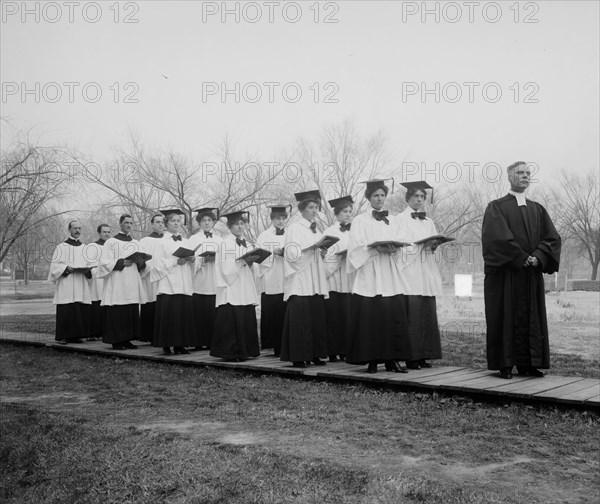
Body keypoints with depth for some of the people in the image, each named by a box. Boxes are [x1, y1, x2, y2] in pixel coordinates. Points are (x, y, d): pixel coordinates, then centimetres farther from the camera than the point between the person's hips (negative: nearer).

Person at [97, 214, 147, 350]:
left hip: (132, 285, 5)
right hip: (117, 285, -5)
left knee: (132, 313, 3)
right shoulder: (111, 242, 0)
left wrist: (140, 262, -3)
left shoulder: (136, 243, 17)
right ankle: (116, 341, 0)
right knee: (116, 314, -6)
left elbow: (142, 265, 19)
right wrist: (122, 263, -17)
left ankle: (127, 340, 11)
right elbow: (105, 262, -7)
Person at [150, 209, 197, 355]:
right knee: (168, 314, -6)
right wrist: (176, 261, -16)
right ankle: (166, 345, 1)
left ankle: (180, 344, 8)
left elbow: (192, 266, 18)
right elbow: (158, 263, -7)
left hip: (184, 286, 4)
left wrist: (192, 259, -4)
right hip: (168, 285, -4)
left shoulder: (185, 242, 16)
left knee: (184, 314, 0)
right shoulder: (162, 242, 2)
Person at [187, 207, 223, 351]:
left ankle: (213, 342, 4)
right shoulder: (194, 239, 8)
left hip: (215, 283, 2)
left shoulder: (219, 239, 16)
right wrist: (203, 259, -18)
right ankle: (200, 343, 1)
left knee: (214, 313, -3)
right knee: (200, 314, -5)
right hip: (200, 283, -2)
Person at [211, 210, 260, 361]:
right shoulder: (225, 244, -2)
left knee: (247, 321, 2)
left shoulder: (248, 245, 16)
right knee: (231, 322, -7)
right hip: (231, 291, -6)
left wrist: (251, 262, -1)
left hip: (246, 291, 6)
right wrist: (243, 261, -18)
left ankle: (244, 351, 10)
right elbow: (225, 268, -11)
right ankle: (230, 352, 2)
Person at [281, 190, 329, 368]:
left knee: (317, 318, 1)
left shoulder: (317, 231, 19)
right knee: (299, 318, -9)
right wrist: (310, 247, -18)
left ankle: (314, 354, 7)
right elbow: (291, 253, -9)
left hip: (316, 283, 6)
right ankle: (298, 357, -3)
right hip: (299, 282, -6)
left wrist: (323, 252, 4)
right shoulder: (294, 229, 0)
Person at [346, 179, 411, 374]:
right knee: (370, 318, -6)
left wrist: (392, 248, -12)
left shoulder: (393, 221, 17)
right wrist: (376, 248, -19)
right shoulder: (360, 221, 6)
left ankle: (391, 359, 2)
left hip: (391, 277, 3)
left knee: (393, 316, -2)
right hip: (369, 275, -3)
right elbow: (356, 247, -4)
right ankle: (371, 360, 1)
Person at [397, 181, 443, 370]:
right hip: (410, 273, -6)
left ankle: (423, 355, 7)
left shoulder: (428, 221, 20)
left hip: (427, 274, 6)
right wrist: (421, 244, -17)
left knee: (428, 315, 2)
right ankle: (411, 357, -6)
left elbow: (433, 243, 18)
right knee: (412, 315, -10)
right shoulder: (401, 219, 2)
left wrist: (433, 245, -5)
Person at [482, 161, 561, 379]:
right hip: (505, 274, -5)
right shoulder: (497, 207, 0)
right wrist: (521, 258, -17)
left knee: (531, 318, 4)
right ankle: (505, 365, 3)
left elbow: (553, 238, 4)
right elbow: (497, 237, -14)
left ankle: (527, 364, 11)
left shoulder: (537, 210, 14)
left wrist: (538, 257, -13)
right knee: (506, 316, -2)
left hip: (531, 275, 5)